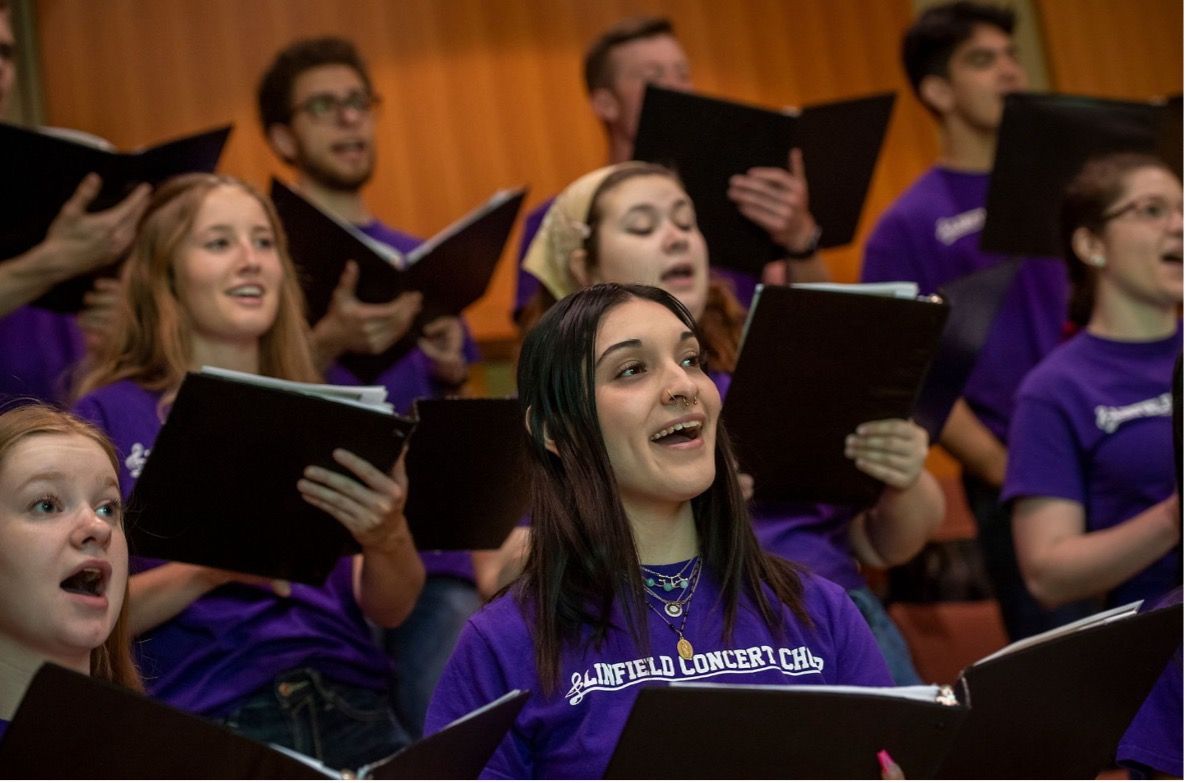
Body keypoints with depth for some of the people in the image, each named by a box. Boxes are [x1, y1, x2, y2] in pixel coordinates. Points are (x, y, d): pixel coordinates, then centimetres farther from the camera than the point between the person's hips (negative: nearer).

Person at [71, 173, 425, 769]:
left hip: (353, 708, 4)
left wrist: (388, 538, -14)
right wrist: (210, 568, -16)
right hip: (204, 721, -4)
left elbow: (390, 609, 8)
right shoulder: (111, 417, 5)